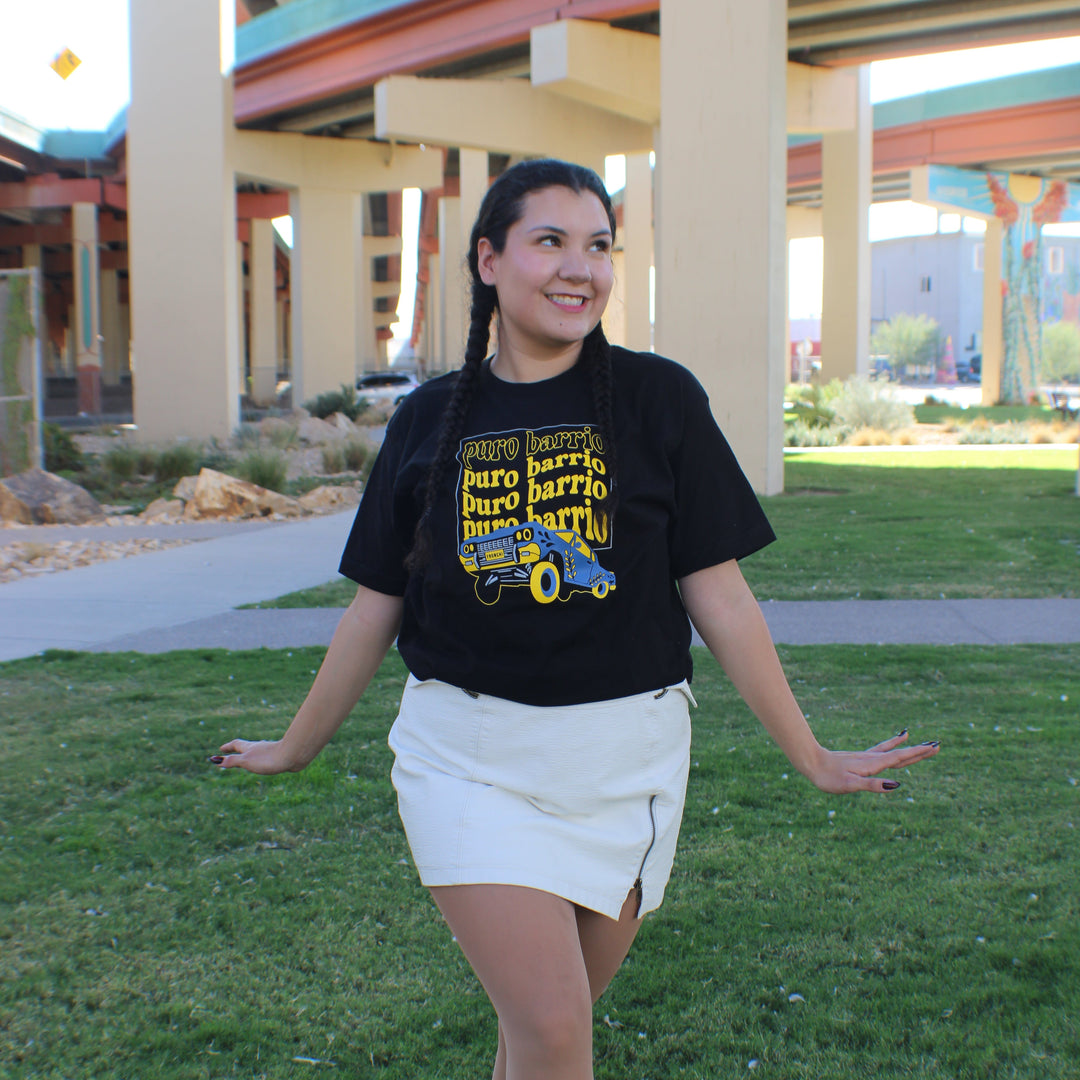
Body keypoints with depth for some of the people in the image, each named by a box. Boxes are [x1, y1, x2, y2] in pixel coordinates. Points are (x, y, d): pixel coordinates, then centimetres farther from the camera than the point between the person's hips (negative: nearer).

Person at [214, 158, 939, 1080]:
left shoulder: (660, 400, -1)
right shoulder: (430, 419, 2)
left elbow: (719, 596, 0)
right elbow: (376, 607, 10)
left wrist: (810, 755, 0)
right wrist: (296, 748, 17)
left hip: (625, 766, 1)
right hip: (470, 762, 0)